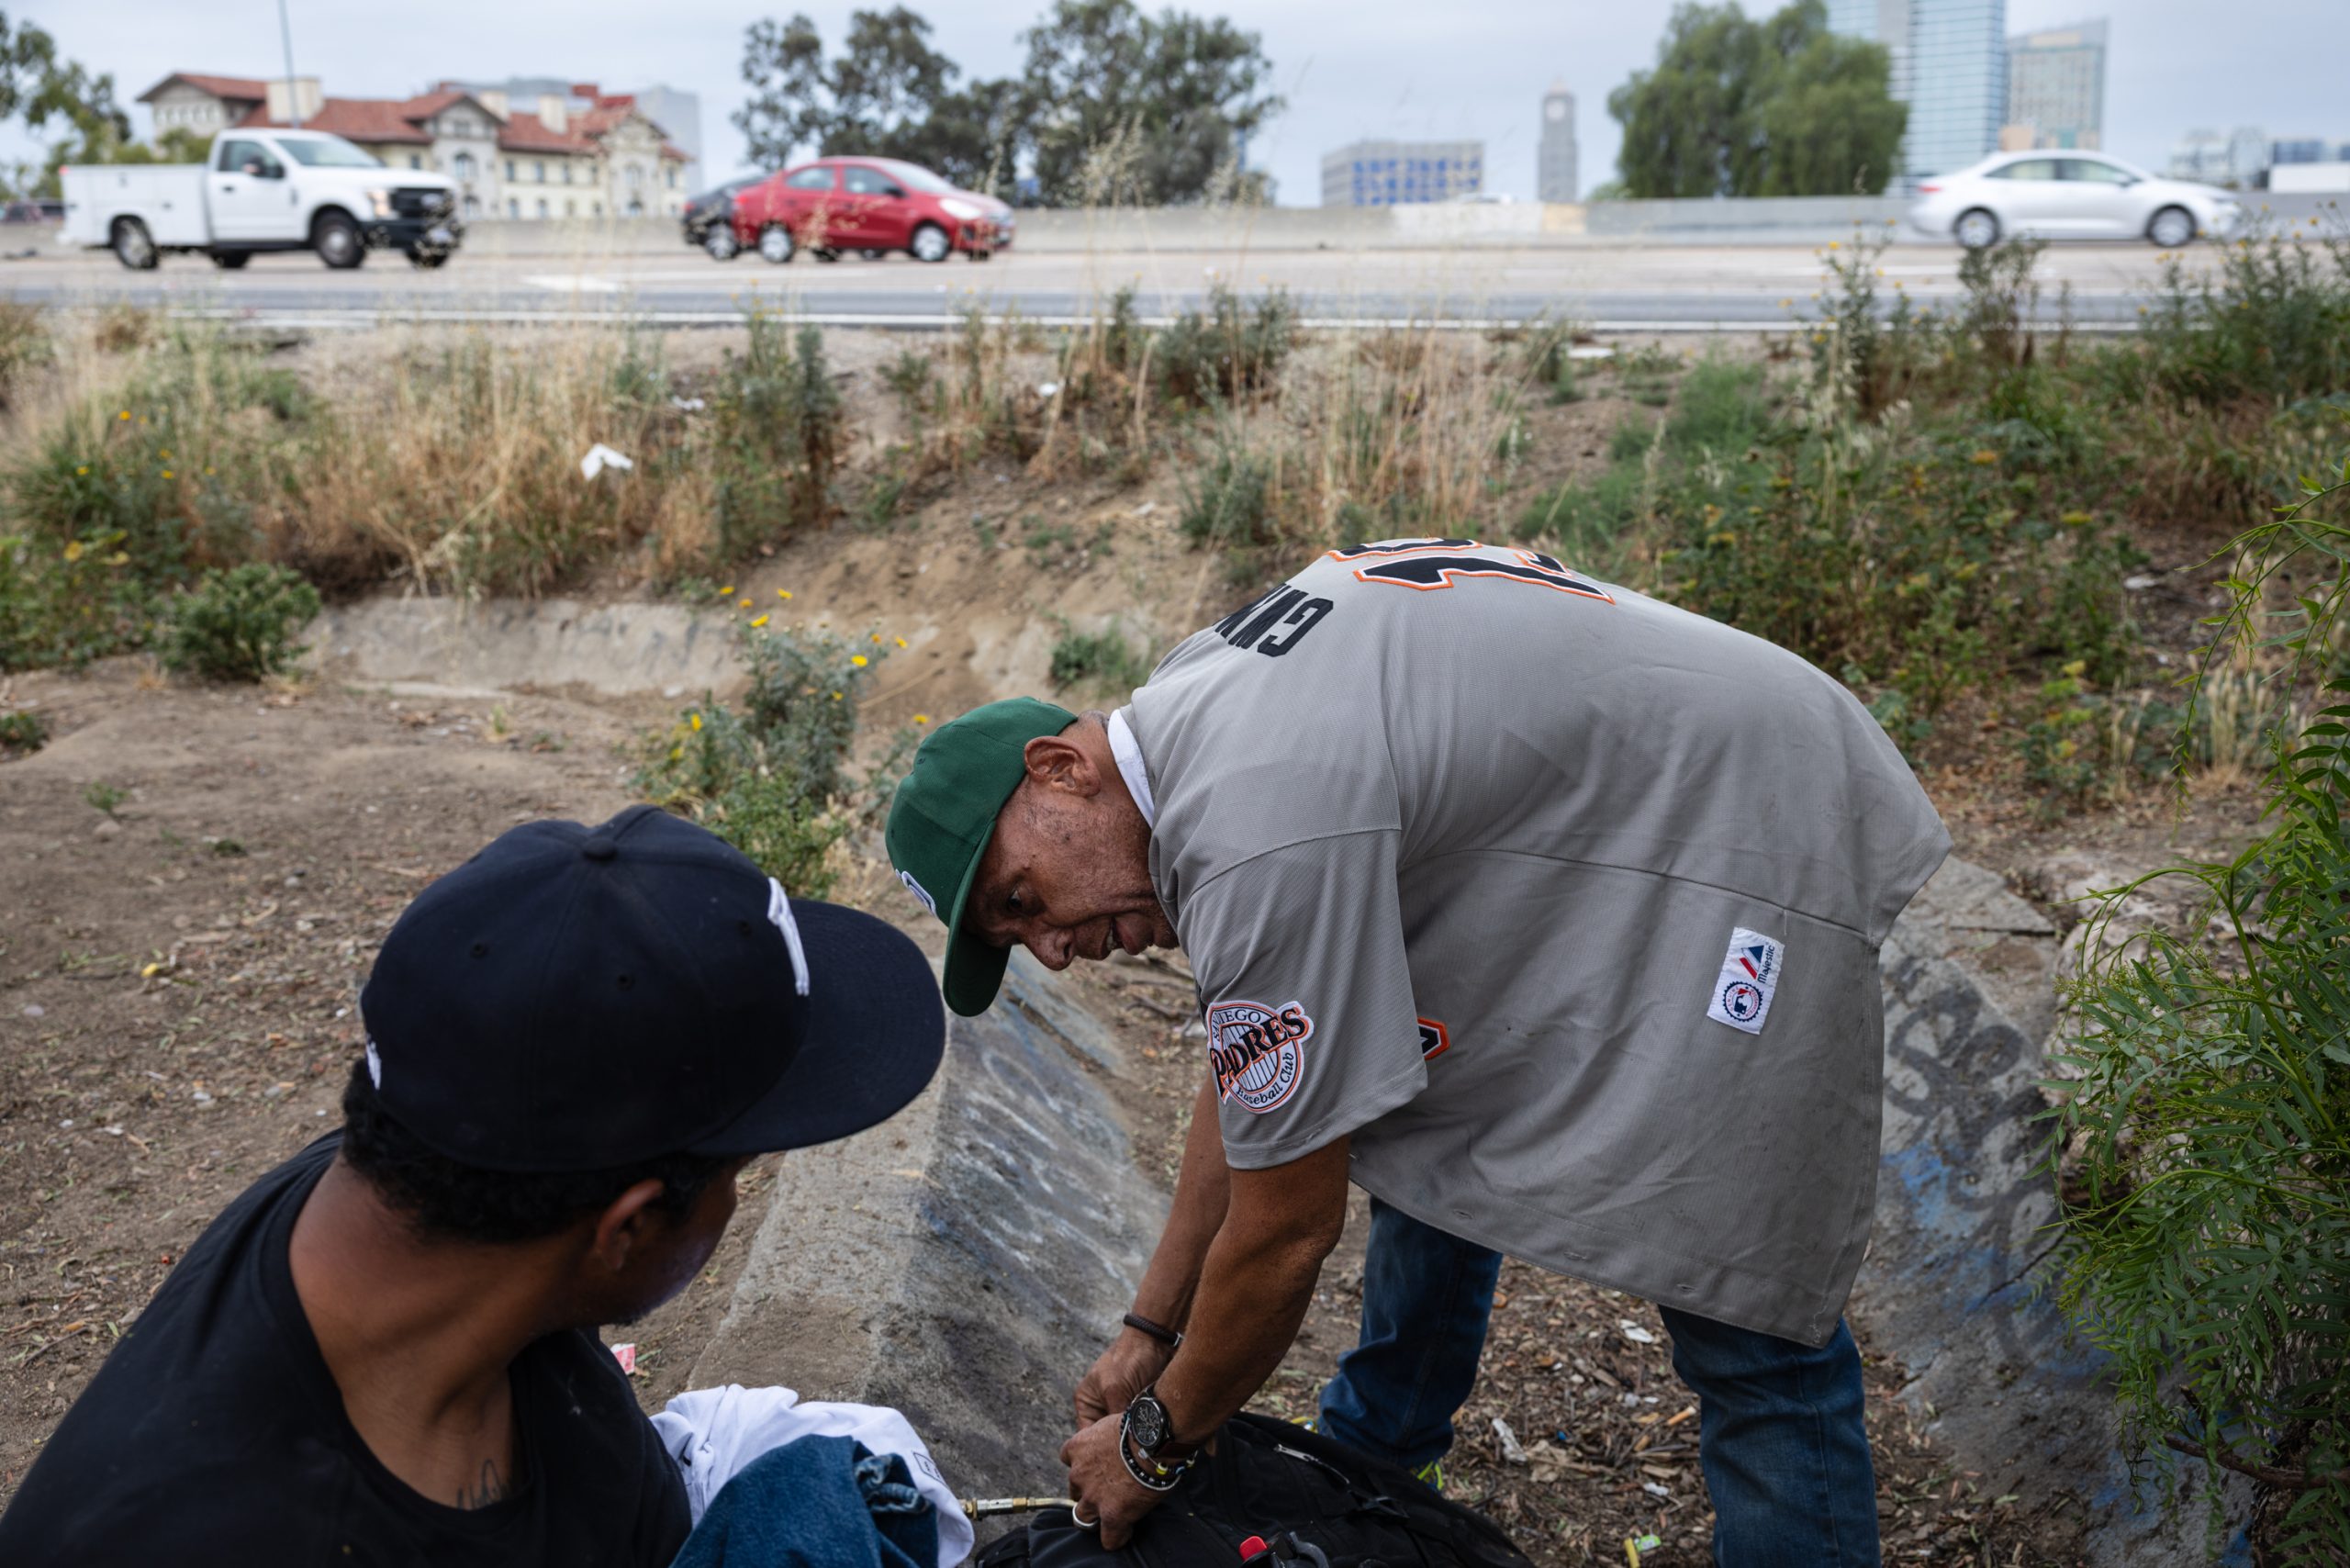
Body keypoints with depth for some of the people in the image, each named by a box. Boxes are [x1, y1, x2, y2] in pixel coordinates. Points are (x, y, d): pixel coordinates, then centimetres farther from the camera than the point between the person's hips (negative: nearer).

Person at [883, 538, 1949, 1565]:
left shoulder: (1260, 835, -31)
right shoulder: (1195, 707, -1)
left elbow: (1286, 1230, -21)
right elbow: (1247, 1069, 8)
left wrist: (1155, 1444, -4)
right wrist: (1152, 1330, 12)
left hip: (1770, 849, -10)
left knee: (1751, 1331, -8)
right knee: (1431, 1118, 20)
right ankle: (1370, 1452, 41)